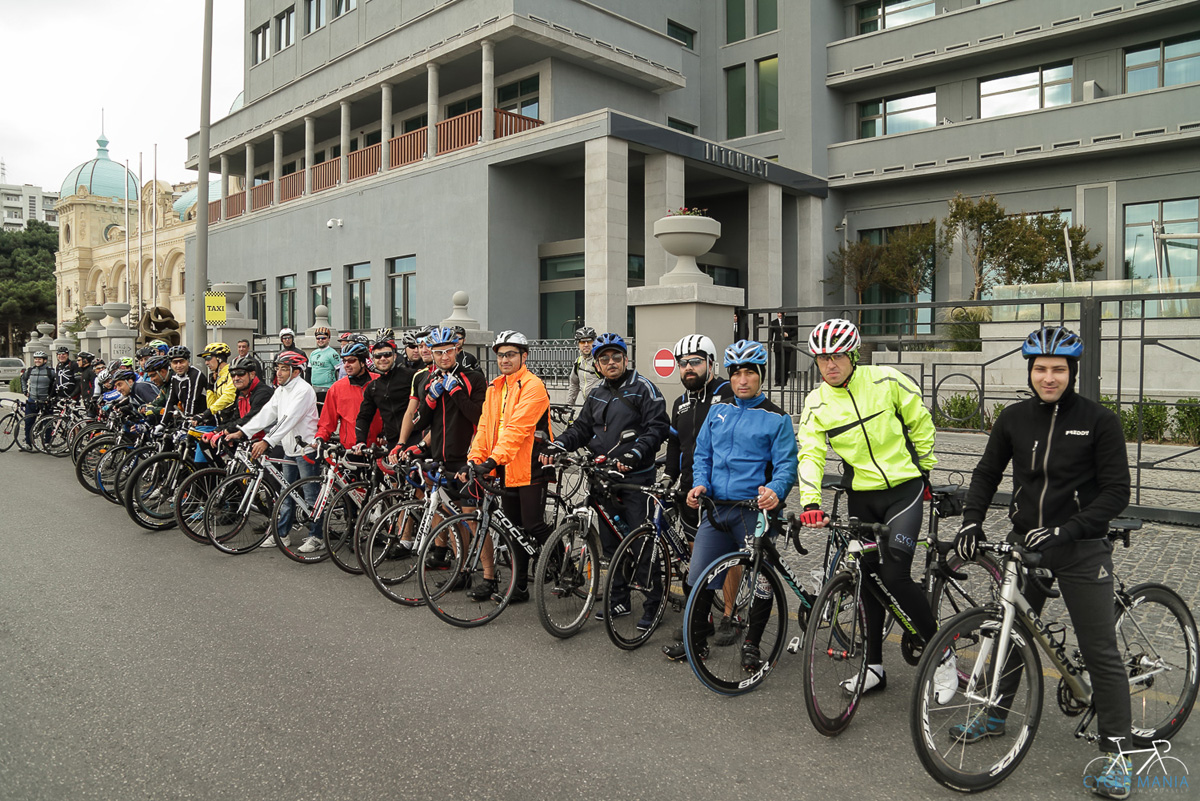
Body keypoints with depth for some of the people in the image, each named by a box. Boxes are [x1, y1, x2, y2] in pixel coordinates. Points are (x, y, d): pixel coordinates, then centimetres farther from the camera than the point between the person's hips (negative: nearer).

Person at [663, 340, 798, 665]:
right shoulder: (718, 411, 12)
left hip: (755, 510, -4)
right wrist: (700, 483, -3)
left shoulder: (777, 419, -1)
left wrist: (775, 491, -27)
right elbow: (702, 454, 15)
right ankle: (696, 639, 23)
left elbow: (786, 464, -7)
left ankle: (751, 644, 22)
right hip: (716, 509, 4)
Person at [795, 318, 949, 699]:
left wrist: (924, 471, 8)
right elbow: (810, 454, -10)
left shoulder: (887, 381, -9)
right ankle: (874, 666, 22)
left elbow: (920, 423, 3)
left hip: (903, 489, -4)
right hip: (861, 496, 4)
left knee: (894, 575, -14)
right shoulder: (817, 403, -2)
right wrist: (811, 502, -24)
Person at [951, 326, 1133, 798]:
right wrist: (971, 521, -7)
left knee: (1100, 651, 0)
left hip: (1081, 550, -4)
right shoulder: (1014, 418, 2)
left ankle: (1116, 752, 13)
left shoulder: (1099, 421, -9)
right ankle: (995, 717, 33)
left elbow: (1116, 493, -11)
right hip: (1024, 544, 4)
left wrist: (1064, 532, -22)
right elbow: (987, 473, 8)